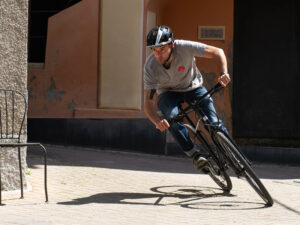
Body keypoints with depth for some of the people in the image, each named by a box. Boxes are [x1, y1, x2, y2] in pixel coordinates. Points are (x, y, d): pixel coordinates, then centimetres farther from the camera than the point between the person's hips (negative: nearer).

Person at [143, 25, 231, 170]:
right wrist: (157, 121, -47)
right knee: (172, 118, -32)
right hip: (168, 93, 0)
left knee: (213, 121, -21)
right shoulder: (150, 66, -27)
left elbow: (217, 52, -23)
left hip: (192, 87, 0)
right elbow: (148, 101, -27)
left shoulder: (185, 47, -31)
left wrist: (224, 73, -41)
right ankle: (194, 154, -21)